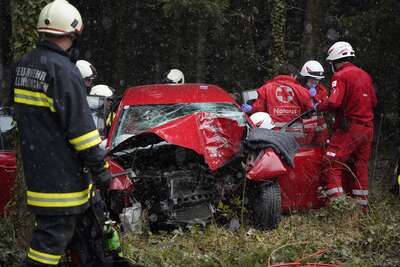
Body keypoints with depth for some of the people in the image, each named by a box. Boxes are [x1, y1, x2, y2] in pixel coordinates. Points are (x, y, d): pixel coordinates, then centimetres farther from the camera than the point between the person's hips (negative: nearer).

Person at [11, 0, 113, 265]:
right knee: (54, 232, -4)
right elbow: (80, 125, -21)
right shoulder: (63, 70, -19)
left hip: (34, 162, 9)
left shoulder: (23, 65, 9)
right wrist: (100, 169, -15)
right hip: (61, 172, -9)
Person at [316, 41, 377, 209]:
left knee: (331, 163, -7)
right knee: (360, 165, 14)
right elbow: (373, 101, 19)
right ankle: (363, 206, 17)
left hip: (349, 127, -8)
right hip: (368, 127, 8)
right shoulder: (365, 75, 13)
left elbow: (333, 102, -21)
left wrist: (317, 107, -5)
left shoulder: (340, 76, -9)